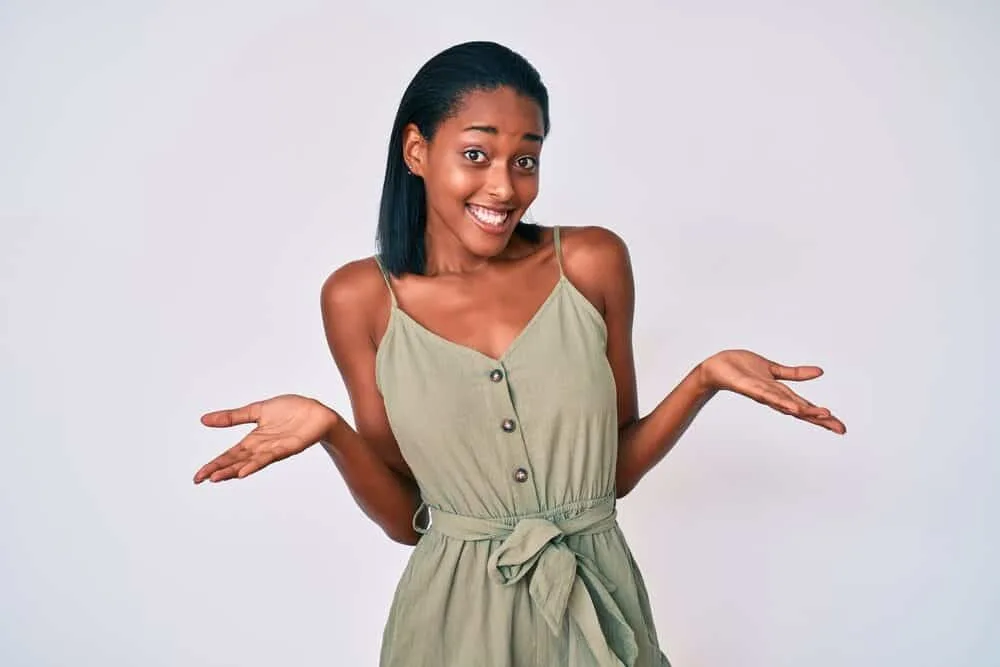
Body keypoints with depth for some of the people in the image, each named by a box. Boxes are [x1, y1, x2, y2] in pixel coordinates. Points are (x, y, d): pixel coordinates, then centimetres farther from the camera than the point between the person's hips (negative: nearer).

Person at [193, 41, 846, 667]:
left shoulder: (593, 263, -6)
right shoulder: (361, 298, -7)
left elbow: (616, 471, 1)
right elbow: (403, 518, -3)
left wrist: (705, 379, -12)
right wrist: (331, 431, -19)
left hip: (596, 603, 1)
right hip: (457, 612, -1)